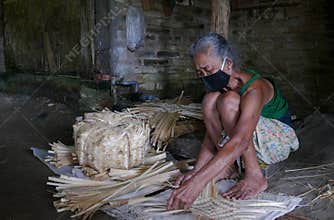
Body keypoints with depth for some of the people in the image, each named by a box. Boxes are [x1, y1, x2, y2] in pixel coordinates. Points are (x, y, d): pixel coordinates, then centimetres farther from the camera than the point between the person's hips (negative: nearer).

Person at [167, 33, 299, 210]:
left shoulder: (254, 89, -31)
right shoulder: (219, 86, -6)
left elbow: (240, 141, -45)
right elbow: (211, 135, -7)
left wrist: (197, 182, -52)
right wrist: (196, 171, -22)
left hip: (280, 139, -7)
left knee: (229, 101, -31)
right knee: (210, 99, -16)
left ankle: (255, 176, -25)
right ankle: (229, 166, -12)